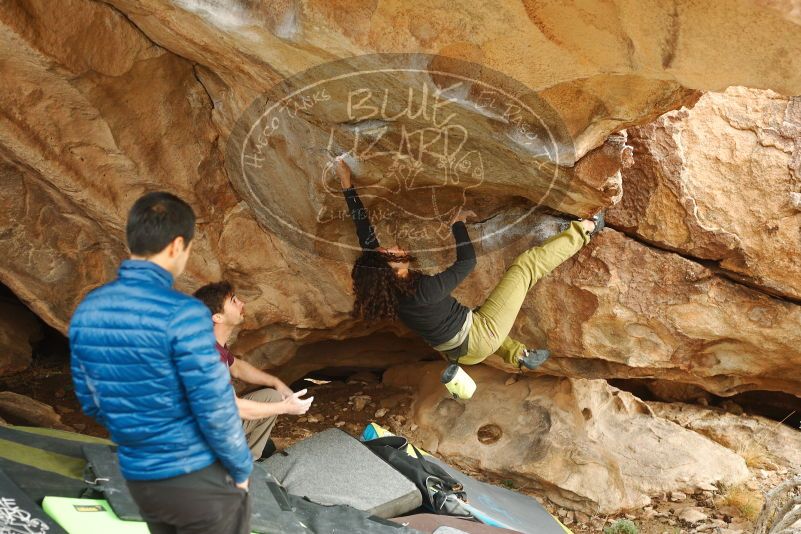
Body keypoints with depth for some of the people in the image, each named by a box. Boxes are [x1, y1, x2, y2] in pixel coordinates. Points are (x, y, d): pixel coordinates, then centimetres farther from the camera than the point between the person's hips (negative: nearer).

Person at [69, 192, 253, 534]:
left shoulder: (86, 312, -2)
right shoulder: (182, 313, -23)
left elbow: (90, 403, 7)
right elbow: (215, 409, -20)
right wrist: (241, 469, -4)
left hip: (139, 478, 6)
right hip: (199, 478, -6)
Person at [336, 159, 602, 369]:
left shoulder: (383, 287, -12)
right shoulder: (423, 290, -33)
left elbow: (365, 233, -7)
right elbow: (467, 261, -22)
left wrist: (347, 185, -6)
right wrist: (457, 224, -9)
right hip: (482, 336, -7)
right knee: (525, 266, -2)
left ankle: (518, 354, 43)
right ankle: (583, 229, 16)